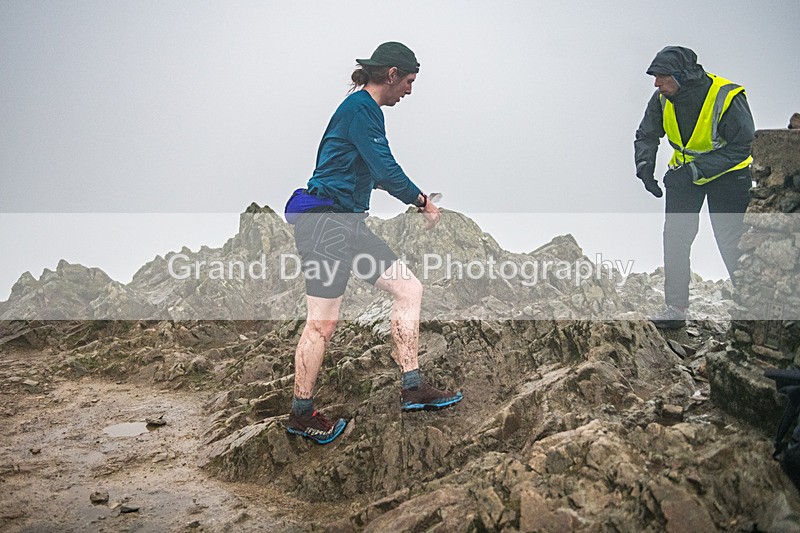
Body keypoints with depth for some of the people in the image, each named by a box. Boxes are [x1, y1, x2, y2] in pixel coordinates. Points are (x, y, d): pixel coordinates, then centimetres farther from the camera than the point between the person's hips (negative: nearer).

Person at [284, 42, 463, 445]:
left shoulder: (364, 108, 19)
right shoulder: (360, 107, -11)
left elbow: (373, 173, 28)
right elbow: (386, 170, -17)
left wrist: (414, 197, 23)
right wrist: (423, 203, -3)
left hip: (348, 222, 10)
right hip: (324, 219, -10)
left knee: (409, 289, 6)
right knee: (323, 323, -6)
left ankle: (413, 388, 8)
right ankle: (300, 414, 7)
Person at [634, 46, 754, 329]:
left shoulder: (727, 97, -28)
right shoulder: (662, 99, -13)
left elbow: (741, 146, -25)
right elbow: (646, 135, 0)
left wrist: (697, 169, -33)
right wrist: (645, 165, -20)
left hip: (727, 174, -4)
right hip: (684, 172, 5)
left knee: (732, 241, -5)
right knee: (675, 236, -2)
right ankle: (676, 308, 6)